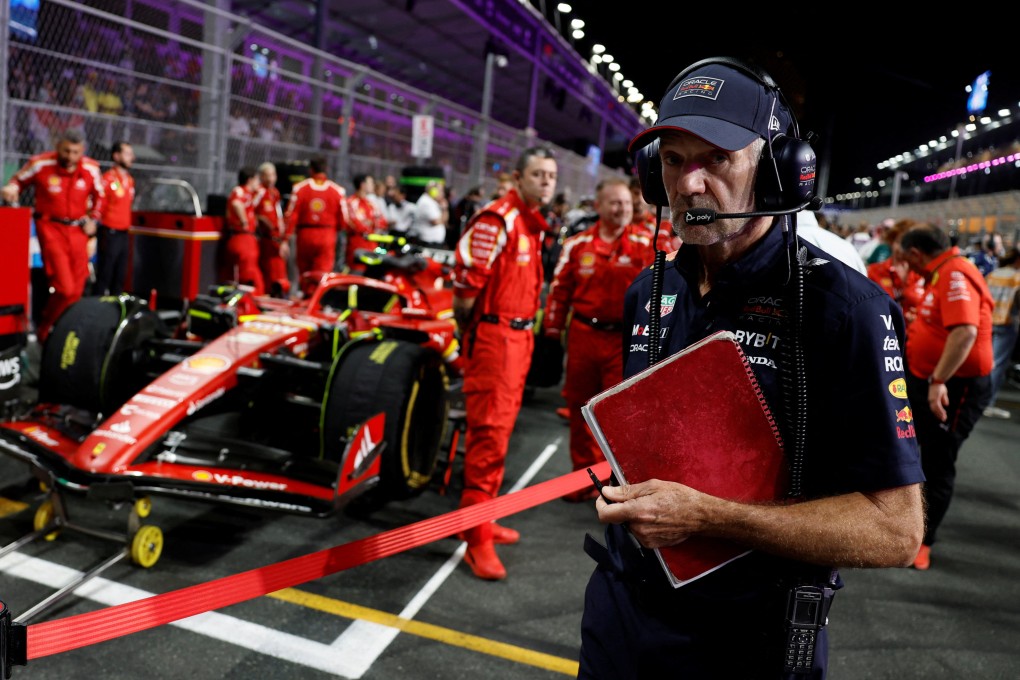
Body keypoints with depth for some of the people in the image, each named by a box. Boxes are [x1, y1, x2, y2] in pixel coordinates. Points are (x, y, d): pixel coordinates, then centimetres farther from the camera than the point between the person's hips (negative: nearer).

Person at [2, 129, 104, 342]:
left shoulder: (91, 169, 0)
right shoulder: (41, 164, -9)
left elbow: (98, 195, 17)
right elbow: (18, 180, 7)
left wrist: (92, 219, 7)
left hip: (78, 230, 4)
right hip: (51, 228, -4)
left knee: (76, 290, 6)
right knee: (64, 288, -15)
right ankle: (44, 329, 9)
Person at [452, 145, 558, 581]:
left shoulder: (533, 224, 14)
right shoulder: (497, 219, -15)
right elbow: (466, 282, -18)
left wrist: (526, 331, 14)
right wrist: (467, 327, -6)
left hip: (520, 335, 10)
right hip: (494, 337, -9)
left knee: (499, 431, 16)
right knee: (489, 434, -7)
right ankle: (477, 540, 1)